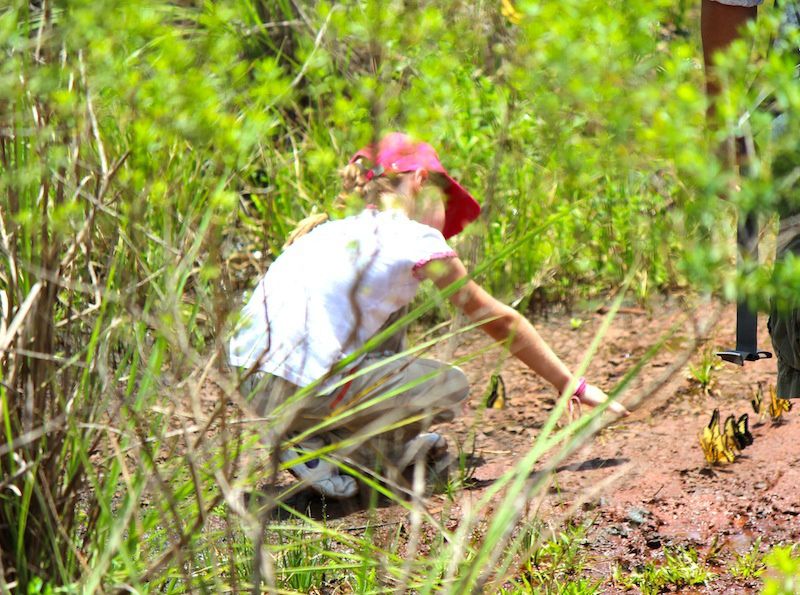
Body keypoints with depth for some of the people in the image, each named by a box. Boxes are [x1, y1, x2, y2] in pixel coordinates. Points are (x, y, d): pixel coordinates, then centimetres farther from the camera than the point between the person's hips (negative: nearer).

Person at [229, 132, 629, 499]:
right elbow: (501, 321, 11)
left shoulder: (333, 231, 22)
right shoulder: (417, 241, 3)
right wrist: (572, 385, 22)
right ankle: (320, 448, 6)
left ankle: (392, 445, 30)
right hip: (306, 390, -7)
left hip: (248, 381, 7)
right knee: (452, 385, 13)